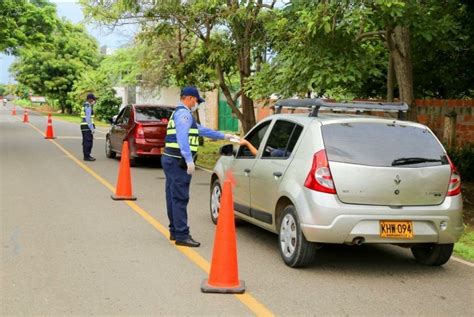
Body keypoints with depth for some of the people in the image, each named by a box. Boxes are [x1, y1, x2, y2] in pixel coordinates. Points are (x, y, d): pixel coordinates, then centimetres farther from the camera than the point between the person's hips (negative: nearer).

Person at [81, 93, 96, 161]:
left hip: (84, 126, 11)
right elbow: (88, 119, -21)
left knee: (86, 141, 14)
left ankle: (86, 155, 20)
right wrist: (92, 128, -21)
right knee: (88, 141, -9)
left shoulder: (85, 105, 17)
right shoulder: (88, 106, -15)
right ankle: (86, 156, -7)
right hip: (87, 126, -11)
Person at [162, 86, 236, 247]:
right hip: (178, 162, -11)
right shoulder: (183, 113, -9)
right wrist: (189, 160, -27)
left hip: (171, 160, 11)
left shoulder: (179, 113, 25)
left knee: (173, 197, 14)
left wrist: (223, 136, 37)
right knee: (180, 199, -10)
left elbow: (201, 129, 32)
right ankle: (181, 235, -11)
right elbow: (182, 138, -22)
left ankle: (175, 231, 21)